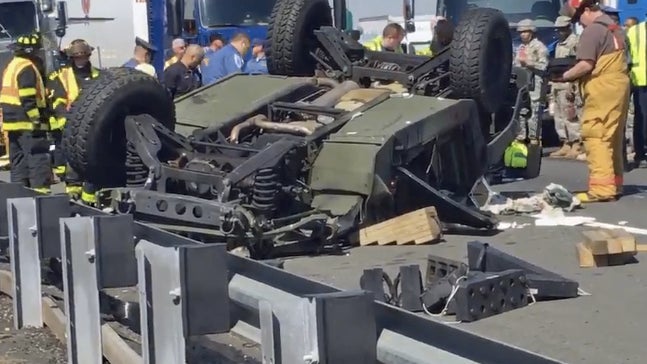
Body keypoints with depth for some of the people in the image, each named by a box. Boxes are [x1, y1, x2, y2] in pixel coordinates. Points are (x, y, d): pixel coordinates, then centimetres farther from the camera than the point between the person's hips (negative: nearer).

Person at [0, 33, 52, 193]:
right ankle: (40, 191, -14)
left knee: (19, 161, 12)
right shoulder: (27, 68, -13)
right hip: (27, 123, -10)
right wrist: (37, 120, -20)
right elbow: (28, 99, -21)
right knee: (38, 158, -10)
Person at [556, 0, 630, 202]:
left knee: (595, 138, -9)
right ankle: (614, 184, 19)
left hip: (602, 90, -10)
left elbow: (586, 65, -20)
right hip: (619, 85, 10)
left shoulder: (592, 30, -12)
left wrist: (565, 76, -8)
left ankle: (601, 188, -15)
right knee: (613, 138, 14)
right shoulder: (615, 27, 18)